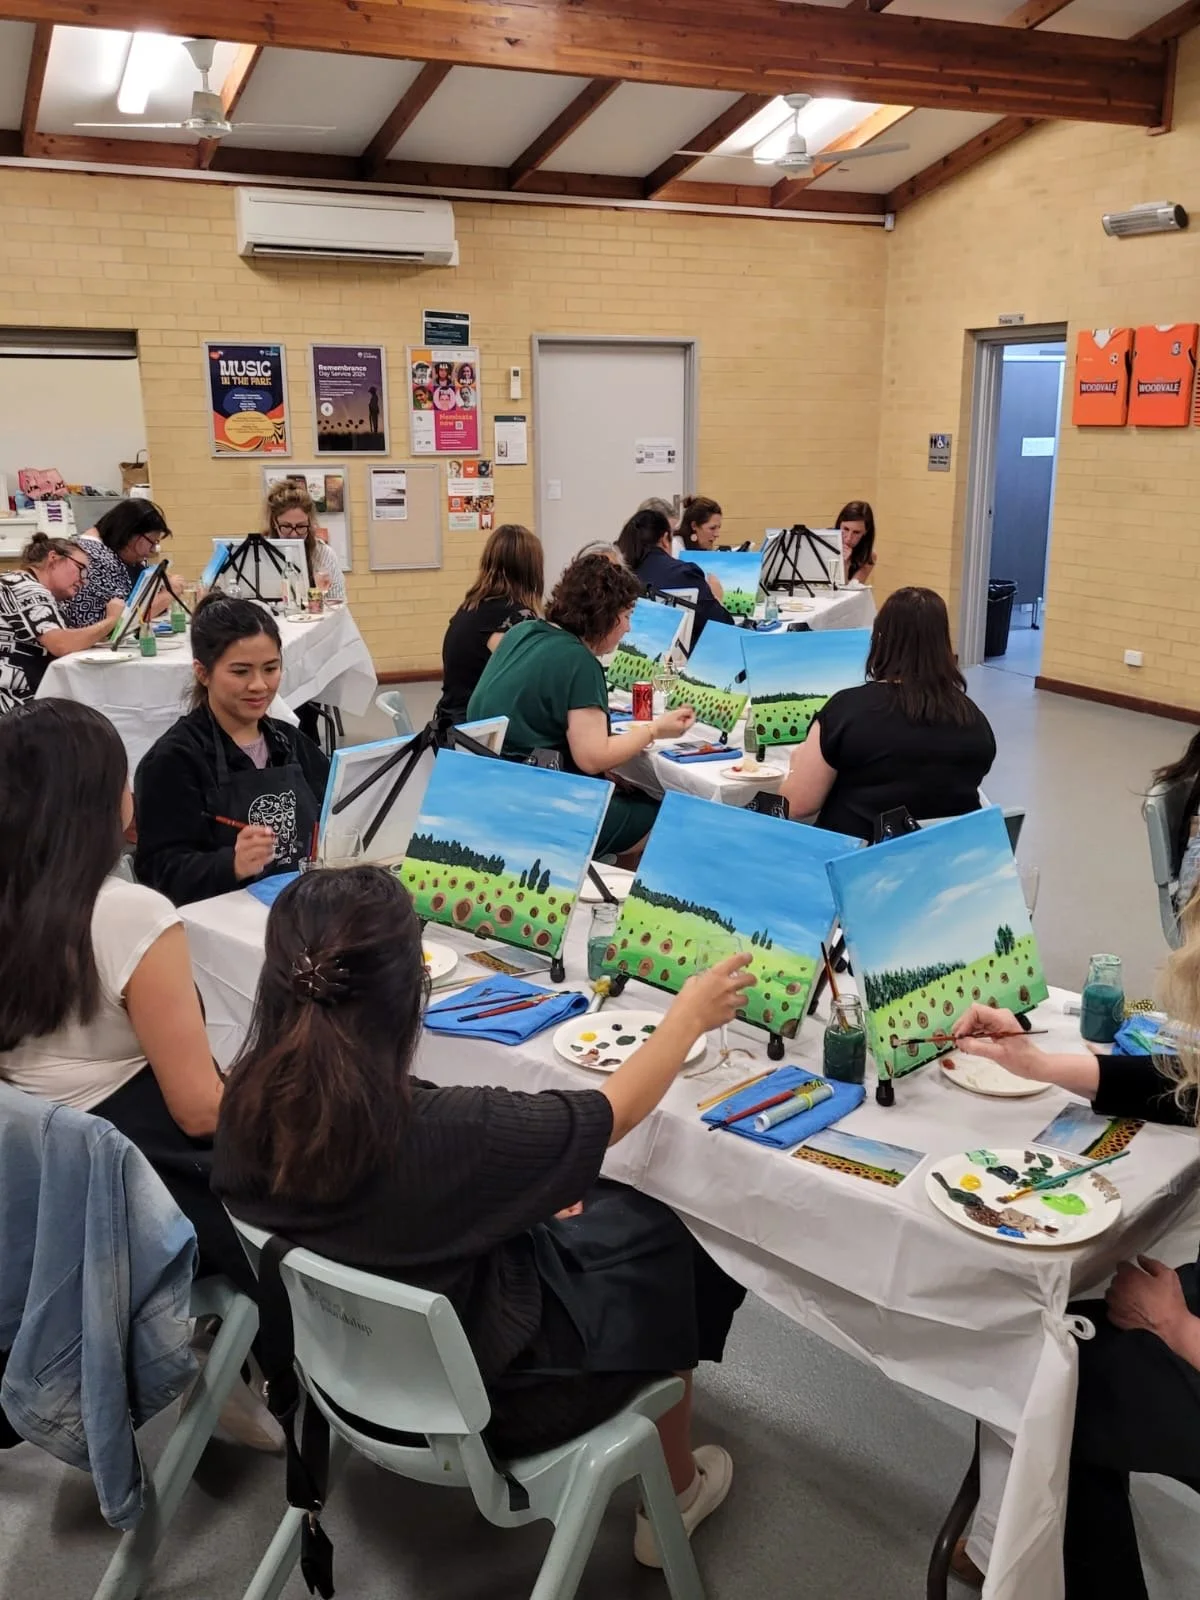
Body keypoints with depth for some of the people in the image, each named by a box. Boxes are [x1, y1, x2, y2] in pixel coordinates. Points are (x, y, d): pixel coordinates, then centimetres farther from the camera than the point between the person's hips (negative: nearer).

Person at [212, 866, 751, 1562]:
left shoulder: (248, 1097, -19)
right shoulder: (439, 1129, -38)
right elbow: (612, 1114, -21)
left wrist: (520, 1204, 6)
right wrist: (688, 1016, -4)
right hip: (474, 1390, -5)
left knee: (580, 1205, 23)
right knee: (660, 1241, 16)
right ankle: (676, 1493, 37)